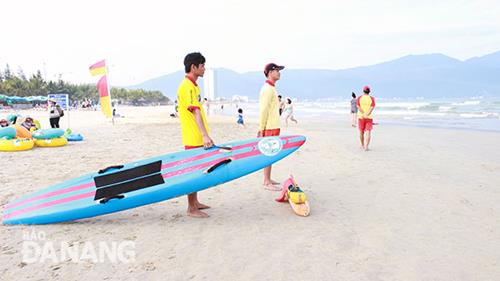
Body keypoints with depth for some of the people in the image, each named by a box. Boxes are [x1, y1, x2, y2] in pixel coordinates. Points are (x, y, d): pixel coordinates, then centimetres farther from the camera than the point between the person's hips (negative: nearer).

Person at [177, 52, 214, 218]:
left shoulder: (192, 85, 16)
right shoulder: (187, 86, -15)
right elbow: (195, 112, -26)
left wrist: (205, 135, 22)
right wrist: (205, 135, -33)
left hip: (198, 138, 10)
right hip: (193, 138, -10)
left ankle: (195, 203, 28)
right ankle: (191, 209, 6)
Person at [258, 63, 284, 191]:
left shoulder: (271, 88, 17)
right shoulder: (267, 89, -15)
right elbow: (263, 110, -19)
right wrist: (261, 129, -20)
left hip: (273, 127, 10)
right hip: (270, 128, -10)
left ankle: (268, 179, 25)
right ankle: (267, 182, 2)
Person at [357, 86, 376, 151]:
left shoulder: (359, 98, -1)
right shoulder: (372, 98, -1)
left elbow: (359, 107, -13)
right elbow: (372, 108, -13)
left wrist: (364, 115, -19)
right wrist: (367, 115, -19)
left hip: (361, 117, 1)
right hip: (369, 118, -1)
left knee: (361, 132, 16)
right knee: (368, 133, -4)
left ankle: (362, 145, 31)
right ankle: (366, 147, -18)